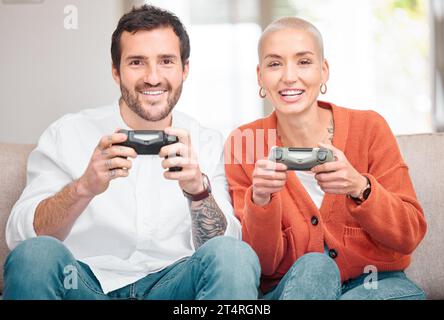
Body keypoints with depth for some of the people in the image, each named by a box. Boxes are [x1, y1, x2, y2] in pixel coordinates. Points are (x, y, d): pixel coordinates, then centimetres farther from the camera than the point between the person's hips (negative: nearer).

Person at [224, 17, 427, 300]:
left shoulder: (369, 128, -5)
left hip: (377, 284, 3)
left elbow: (410, 237, -7)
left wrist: (360, 188, -25)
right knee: (313, 267, -34)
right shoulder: (242, 144, -4)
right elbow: (263, 264, -5)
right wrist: (260, 200, -25)